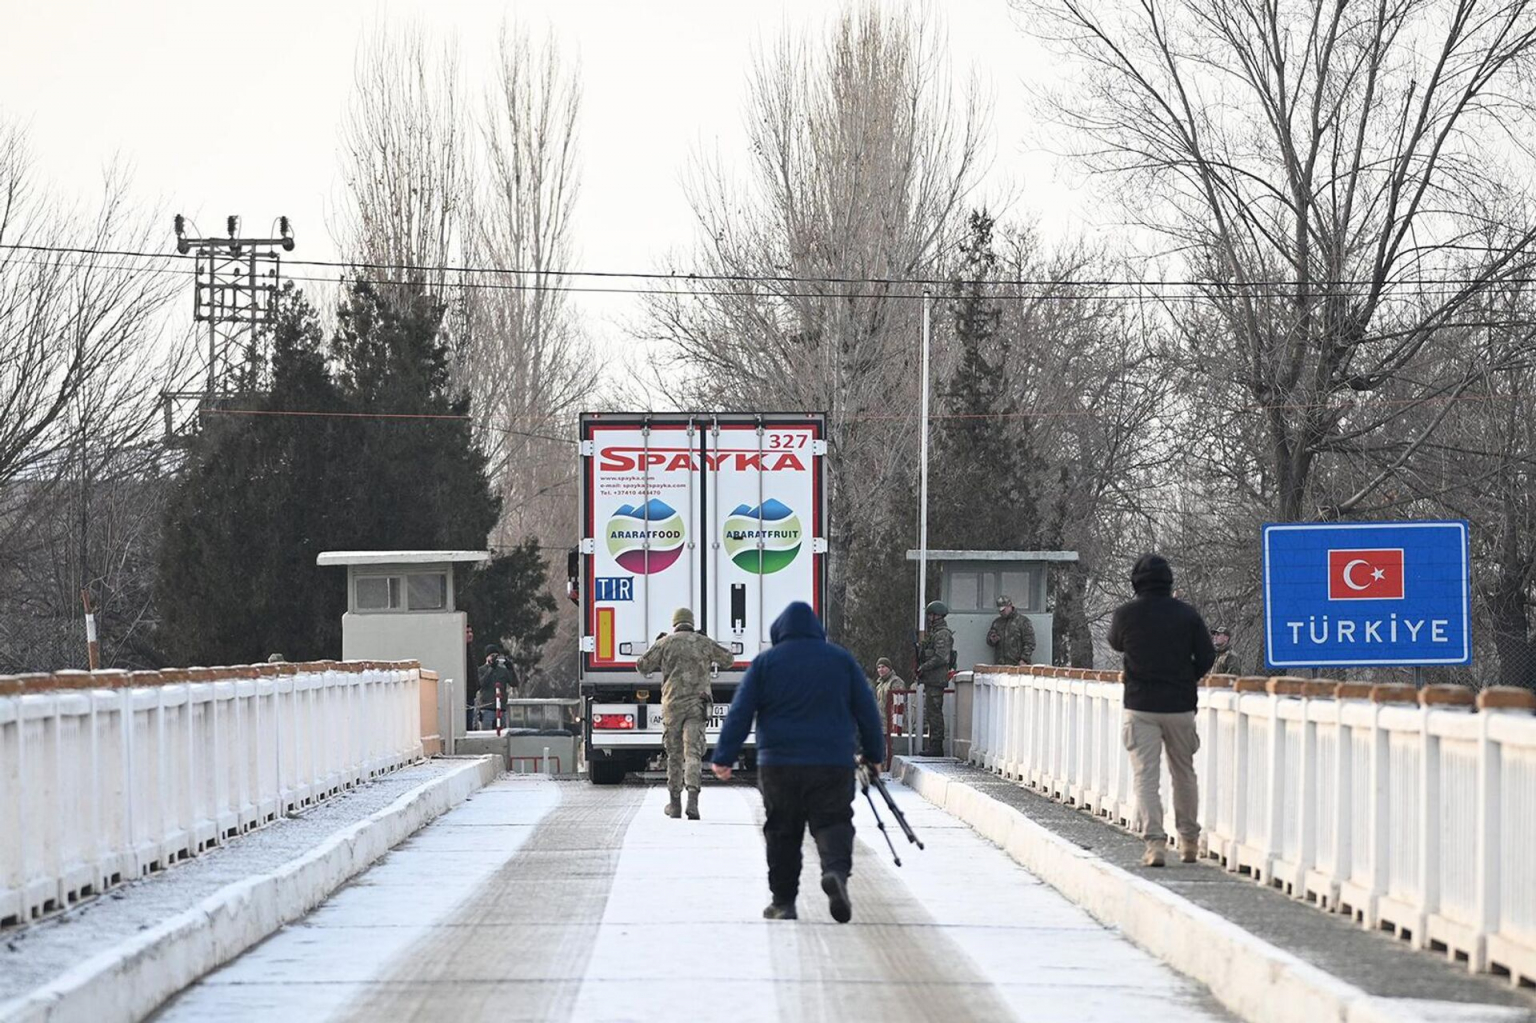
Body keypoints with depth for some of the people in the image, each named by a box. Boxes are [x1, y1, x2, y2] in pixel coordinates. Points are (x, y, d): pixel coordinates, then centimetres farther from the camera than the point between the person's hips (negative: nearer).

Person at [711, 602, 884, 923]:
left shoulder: (765, 662, 4)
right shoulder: (841, 659, 8)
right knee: (832, 823, 2)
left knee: (782, 832, 9)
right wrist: (873, 754, 21)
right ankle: (836, 870, -28)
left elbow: (740, 713, 0)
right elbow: (867, 711, 10)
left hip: (778, 764, 0)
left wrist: (724, 758, 1)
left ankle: (783, 900, 10)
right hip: (832, 764, 0)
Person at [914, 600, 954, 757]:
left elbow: (941, 657, -21)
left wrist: (923, 668, -17)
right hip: (930, 679, 11)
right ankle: (932, 744, 17)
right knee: (930, 713, 13)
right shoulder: (934, 632, 19)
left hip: (936, 679, -11)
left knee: (934, 712, -9)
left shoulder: (943, 634, -13)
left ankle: (936, 746, -9)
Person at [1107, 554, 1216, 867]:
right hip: (1180, 705, 2)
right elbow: (1206, 657, 1)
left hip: (1140, 706, -2)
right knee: (1184, 774, 17)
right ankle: (1189, 840, 24)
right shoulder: (1186, 614, -2)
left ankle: (1154, 842, -17)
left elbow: (1116, 643, 17)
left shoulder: (1126, 614, -4)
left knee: (1145, 777, -3)